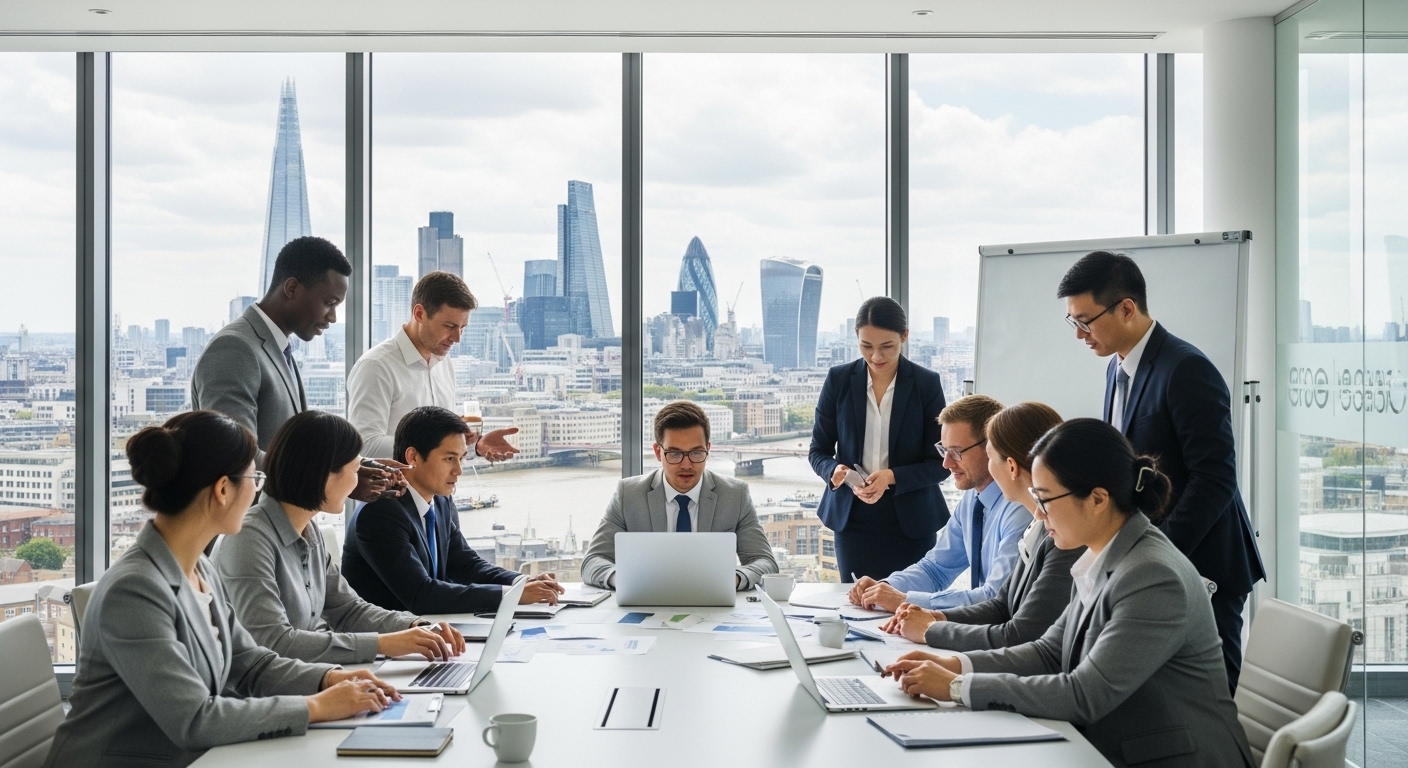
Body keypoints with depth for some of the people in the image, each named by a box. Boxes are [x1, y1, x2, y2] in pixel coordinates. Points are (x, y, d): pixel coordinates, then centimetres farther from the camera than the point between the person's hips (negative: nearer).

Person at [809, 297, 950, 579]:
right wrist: (835, 470, -16)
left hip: (911, 523, -1)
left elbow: (941, 462, -2)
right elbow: (818, 451, 6)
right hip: (853, 520, 1)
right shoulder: (839, 379, 1)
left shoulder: (927, 384, -3)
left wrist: (893, 476, -19)